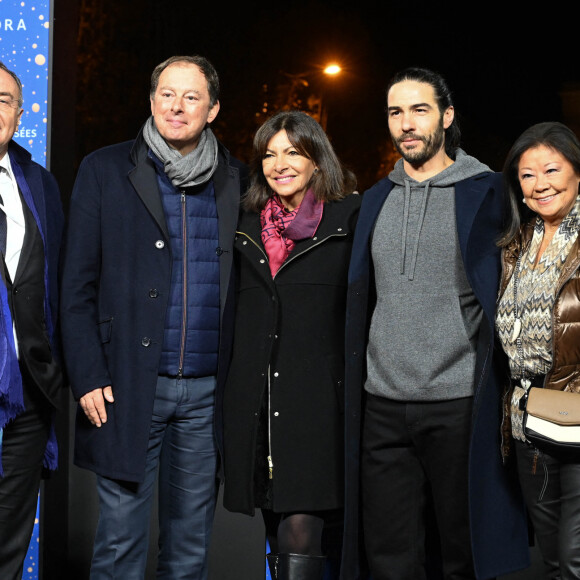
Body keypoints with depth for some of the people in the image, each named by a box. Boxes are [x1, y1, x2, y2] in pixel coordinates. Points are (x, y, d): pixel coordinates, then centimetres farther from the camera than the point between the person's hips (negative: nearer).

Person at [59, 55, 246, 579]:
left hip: (208, 392, 2)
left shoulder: (235, 179, 8)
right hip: (128, 388, -2)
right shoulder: (105, 171, 3)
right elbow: (78, 285, 0)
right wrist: (88, 377, -7)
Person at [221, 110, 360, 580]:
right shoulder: (249, 224, 15)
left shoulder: (350, 218, 0)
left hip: (319, 395, -5)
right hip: (256, 399, 5)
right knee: (278, 533, 12)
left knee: (301, 529, -12)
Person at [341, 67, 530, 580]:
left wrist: (509, 403, -6)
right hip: (382, 409, 4)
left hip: (459, 407, -4)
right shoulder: (376, 200, 13)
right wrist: (355, 394, 12)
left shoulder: (486, 193, -2)